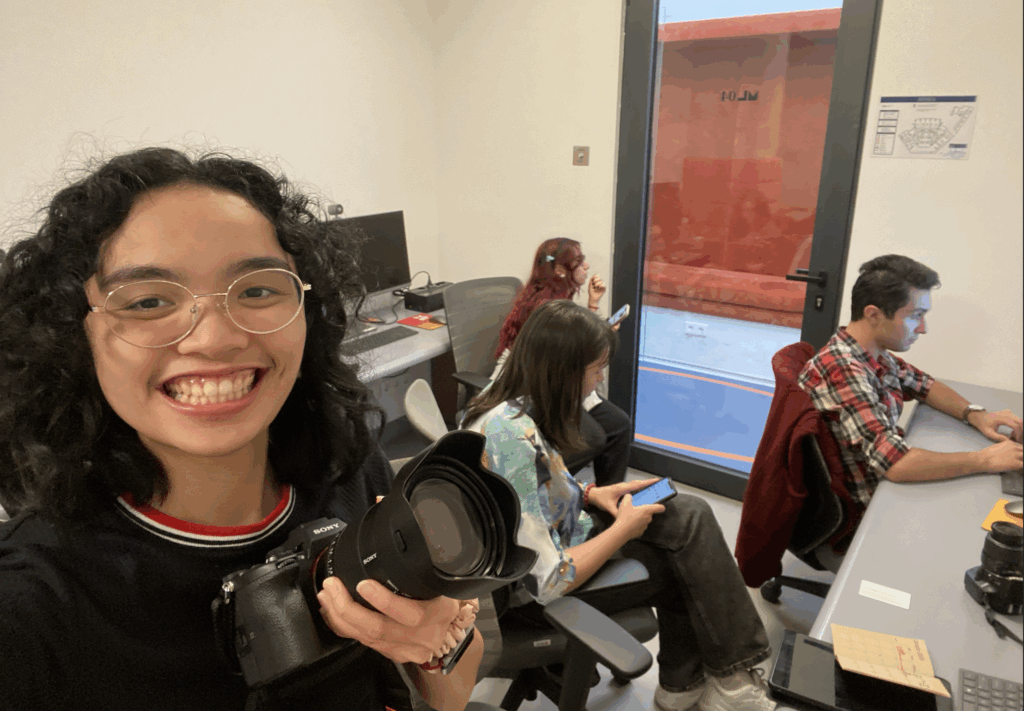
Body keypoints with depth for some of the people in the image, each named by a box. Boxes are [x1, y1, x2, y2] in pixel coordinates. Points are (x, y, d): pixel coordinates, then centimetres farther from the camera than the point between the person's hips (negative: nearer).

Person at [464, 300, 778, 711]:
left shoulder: (509, 407, -6)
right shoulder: (517, 440, -34)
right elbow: (544, 582, -30)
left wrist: (590, 494, 0)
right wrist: (623, 529, -17)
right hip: (536, 596, -8)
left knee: (689, 516, 0)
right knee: (690, 559, -1)